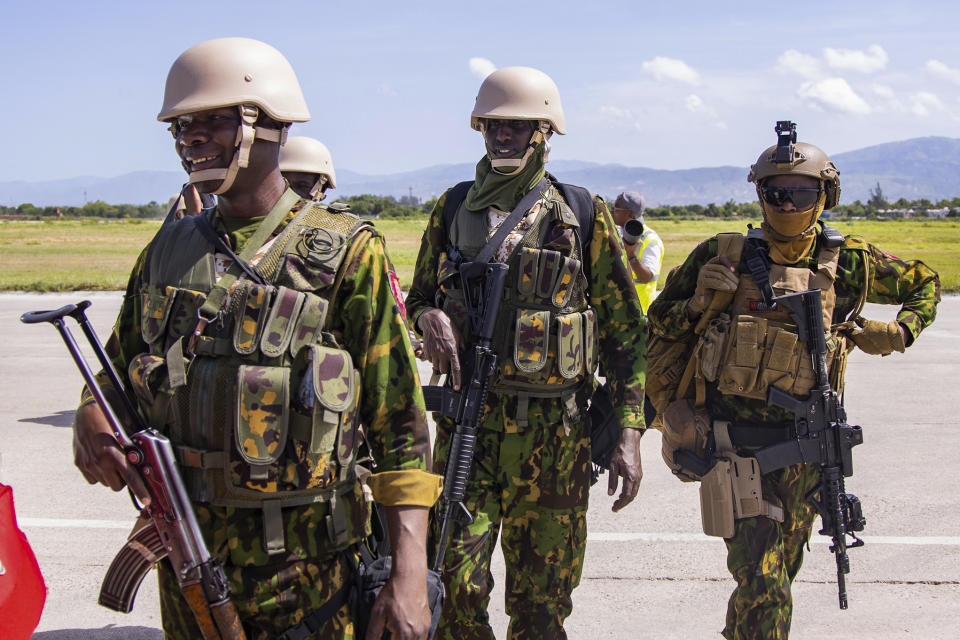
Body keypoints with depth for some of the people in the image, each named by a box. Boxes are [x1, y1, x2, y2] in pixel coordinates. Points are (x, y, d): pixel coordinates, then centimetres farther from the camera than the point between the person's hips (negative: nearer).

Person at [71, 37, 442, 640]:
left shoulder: (346, 251, -8)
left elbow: (401, 421, -10)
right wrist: (92, 422, -7)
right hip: (187, 551, 5)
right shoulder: (170, 248, 8)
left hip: (305, 567, -5)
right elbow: (119, 375, 18)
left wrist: (409, 573, -16)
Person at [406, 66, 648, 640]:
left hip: (554, 433, -1)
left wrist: (629, 432, -5)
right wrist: (429, 318, -7)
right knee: (453, 586, -4)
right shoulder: (453, 210, 7)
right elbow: (419, 299, 19)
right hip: (467, 424, 1)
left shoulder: (583, 215, 1)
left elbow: (624, 331, 2)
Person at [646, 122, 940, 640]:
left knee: (781, 570, 19)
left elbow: (924, 284, 19)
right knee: (762, 582, -12)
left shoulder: (851, 263, 2)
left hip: (805, 448, 3)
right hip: (737, 441, -3)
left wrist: (899, 332, 3)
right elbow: (660, 322, 6)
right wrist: (697, 303, -13)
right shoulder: (723, 255, -3)